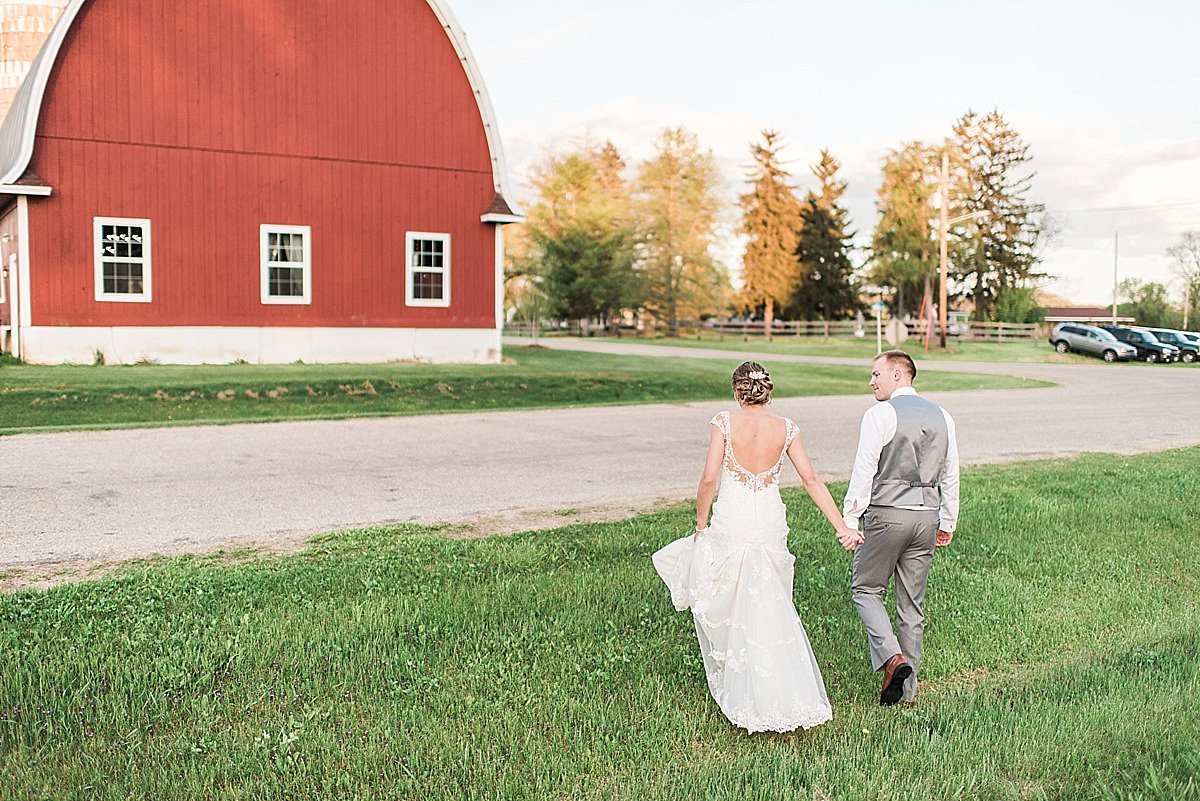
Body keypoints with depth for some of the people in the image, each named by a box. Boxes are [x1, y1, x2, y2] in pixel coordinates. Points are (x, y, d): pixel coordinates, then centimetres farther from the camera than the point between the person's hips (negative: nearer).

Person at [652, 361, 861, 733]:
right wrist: (842, 527, 0)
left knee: (722, 601, 18)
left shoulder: (725, 423, -7)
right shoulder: (786, 429, 2)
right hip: (771, 522, 3)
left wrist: (701, 524, 1)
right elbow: (811, 480, -1)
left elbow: (709, 478, -13)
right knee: (767, 609, 14)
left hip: (731, 520, -3)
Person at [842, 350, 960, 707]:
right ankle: (908, 689, 19)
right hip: (927, 517, 6)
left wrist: (849, 520, -7)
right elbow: (950, 476, 14)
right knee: (912, 603, 12)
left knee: (865, 589, 11)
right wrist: (947, 523, 22)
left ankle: (892, 657, -9)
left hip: (886, 516, -6)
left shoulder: (880, 415, -10)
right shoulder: (942, 416, 10)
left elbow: (864, 472, -12)